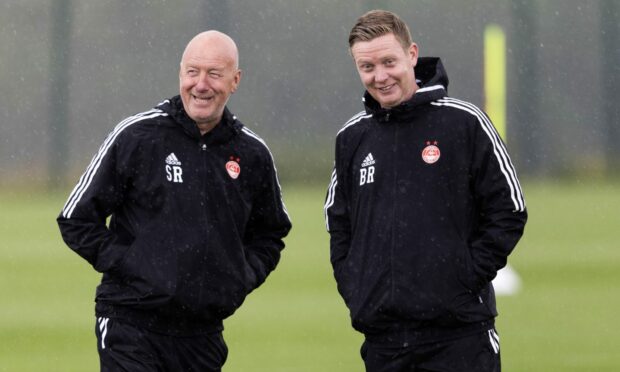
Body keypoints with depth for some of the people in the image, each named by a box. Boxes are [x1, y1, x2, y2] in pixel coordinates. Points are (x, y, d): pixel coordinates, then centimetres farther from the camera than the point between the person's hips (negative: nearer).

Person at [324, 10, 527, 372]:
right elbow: (338, 222, 21)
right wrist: (352, 287, 8)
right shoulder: (352, 137, 11)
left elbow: (509, 212, -1)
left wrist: (467, 278, -8)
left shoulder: (465, 122, -3)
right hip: (381, 337, 4)